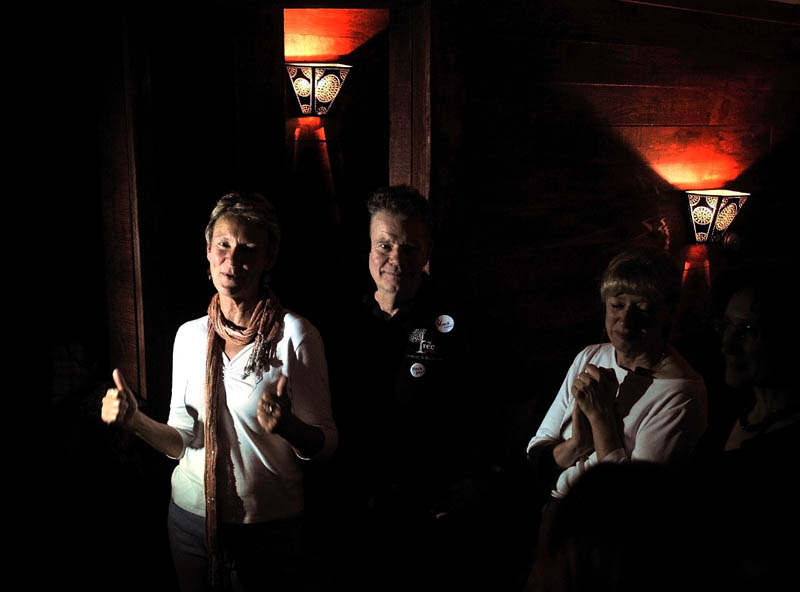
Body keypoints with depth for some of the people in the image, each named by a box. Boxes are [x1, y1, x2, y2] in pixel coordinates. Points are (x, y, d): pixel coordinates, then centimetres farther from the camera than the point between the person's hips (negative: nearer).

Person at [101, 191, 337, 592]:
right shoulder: (189, 334, 2)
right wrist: (134, 420, -11)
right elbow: (182, 441, 7)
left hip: (267, 528, -4)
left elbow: (325, 444, -11)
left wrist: (288, 426, -31)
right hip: (191, 517, 4)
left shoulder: (295, 335, -13)